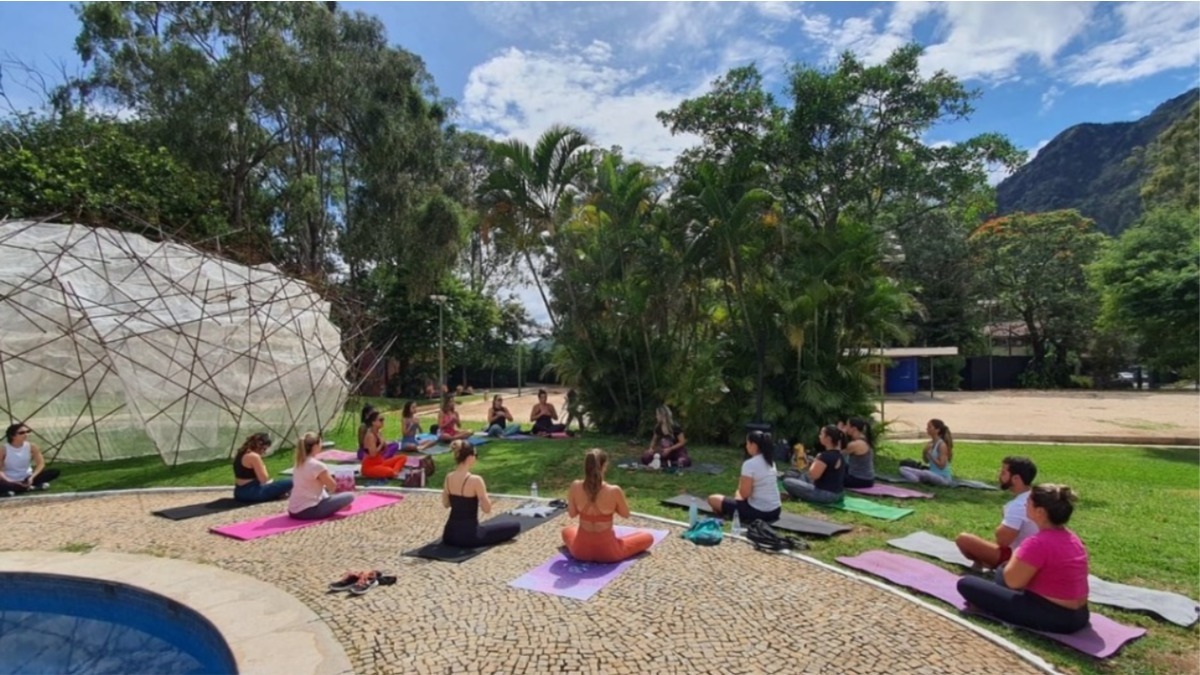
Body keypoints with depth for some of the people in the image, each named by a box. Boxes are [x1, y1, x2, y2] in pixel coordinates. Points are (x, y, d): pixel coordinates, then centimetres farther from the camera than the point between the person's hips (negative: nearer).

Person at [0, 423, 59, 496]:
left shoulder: (31, 446, -6)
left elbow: (41, 463, -6)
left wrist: (32, 477, -20)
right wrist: (9, 481, -25)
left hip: (27, 478, 3)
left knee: (54, 472, -21)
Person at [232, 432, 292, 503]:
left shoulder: (240, 453, 11)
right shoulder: (254, 456, -18)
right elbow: (264, 479, -15)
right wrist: (263, 465, -4)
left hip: (239, 492, 10)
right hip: (251, 493, -10)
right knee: (289, 482, -14)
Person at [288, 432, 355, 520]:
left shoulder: (299, 464, 10)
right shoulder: (317, 466, -16)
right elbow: (333, 487, -5)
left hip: (293, 511, 8)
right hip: (307, 511, -8)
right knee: (350, 496, -3)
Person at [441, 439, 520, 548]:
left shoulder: (448, 477, -2)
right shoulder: (475, 480, -22)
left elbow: (446, 504, 11)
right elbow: (487, 509, -16)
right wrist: (483, 492, -3)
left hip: (449, 535, 9)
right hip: (469, 535, -8)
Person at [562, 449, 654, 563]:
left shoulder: (575, 487, -14)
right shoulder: (614, 491, -23)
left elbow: (571, 514, 1)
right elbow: (626, 514, -4)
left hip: (580, 550, 4)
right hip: (607, 552, -4)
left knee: (566, 530, 39)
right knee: (648, 537, 18)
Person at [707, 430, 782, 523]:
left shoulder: (749, 464, -19)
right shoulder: (770, 461, 6)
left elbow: (744, 494, -18)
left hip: (758, 512, -8)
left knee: (713, 499, -2)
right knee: (738, 495, 34)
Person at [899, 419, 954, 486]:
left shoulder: (942, 445, -16)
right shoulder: (931, 443, 6)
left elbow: (941, 466, -21)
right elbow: (927, 461, 15)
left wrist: (929, 453, -20)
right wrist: (924, 452, -4)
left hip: (943, 478, -8)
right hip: (932, 474, 8)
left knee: (925, 473, -42)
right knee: (903, 469, -4)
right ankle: (919, 481, -25)